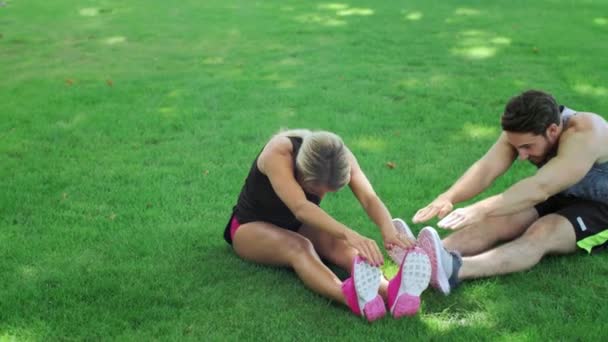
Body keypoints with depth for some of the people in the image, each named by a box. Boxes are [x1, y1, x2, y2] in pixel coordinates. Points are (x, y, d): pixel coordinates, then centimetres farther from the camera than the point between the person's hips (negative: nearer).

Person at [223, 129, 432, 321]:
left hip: (297, 225, 4)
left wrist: (389, 230, -52)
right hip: (251, 226, -4)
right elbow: (300, 208, -47)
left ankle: (391, 292, -55)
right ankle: (350, 297, -64)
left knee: (340, 245, -29)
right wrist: (349, 234, -60)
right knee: (298, 246, -38)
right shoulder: (277, 154, -34)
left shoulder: (338, 156, -19)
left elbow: (369, 198, -31)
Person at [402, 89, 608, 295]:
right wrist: (447, 198, -43)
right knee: (499, 220, -23)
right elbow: (486, 168, -25)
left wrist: (481, 210, -54)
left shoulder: (583, 134, -32)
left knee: (541, 234, -35)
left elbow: (540, 188, -43)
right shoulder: (524, 131, -12)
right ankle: (422, 258, -44)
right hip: (556, 199, 6)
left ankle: (455, 269, -58)